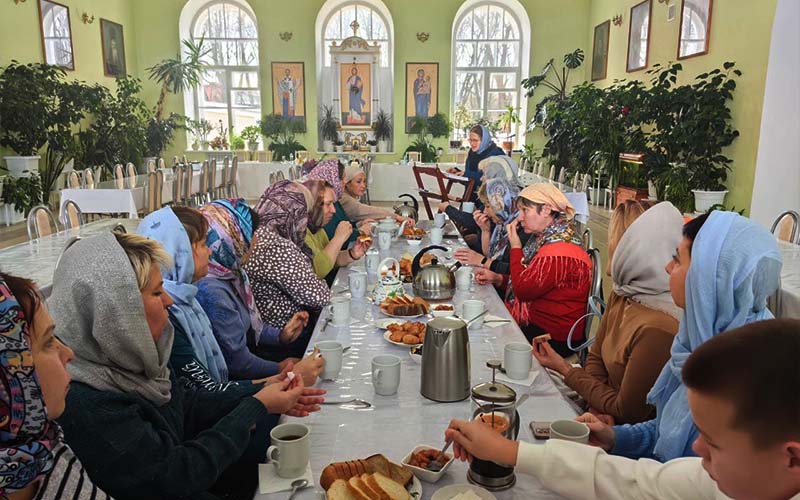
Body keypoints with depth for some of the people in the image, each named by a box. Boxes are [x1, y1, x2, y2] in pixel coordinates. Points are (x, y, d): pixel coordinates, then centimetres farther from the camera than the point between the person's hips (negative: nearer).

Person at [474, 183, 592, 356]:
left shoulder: (560, 252, -25)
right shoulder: (546, 238, 8)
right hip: (535, 322, 9)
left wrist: (515, 246, -15)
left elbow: (523, 290, -23)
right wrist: (497, 278, 0)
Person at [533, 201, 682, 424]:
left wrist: (567, 371, -7)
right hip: (605, 421, 7)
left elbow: (626, 412, -19)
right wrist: (597, 414, -12)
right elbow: (595, 358, 6)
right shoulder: (621, 295, -2)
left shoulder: (657, 328, -29)